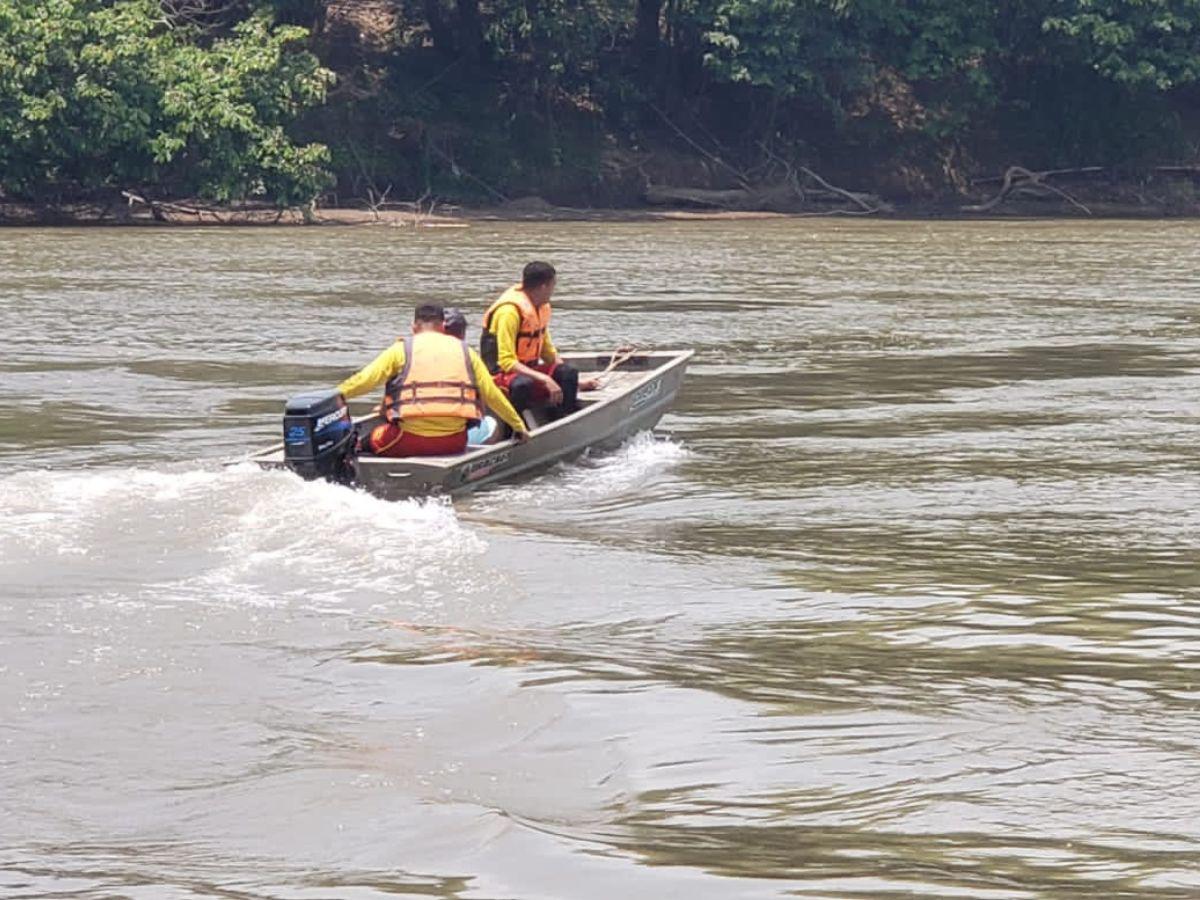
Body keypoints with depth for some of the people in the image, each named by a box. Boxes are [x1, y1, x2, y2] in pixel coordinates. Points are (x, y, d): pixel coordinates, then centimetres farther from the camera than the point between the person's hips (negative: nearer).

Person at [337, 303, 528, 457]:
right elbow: (492, 394, 17)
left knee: (367, 442, 18)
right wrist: (518, 425, 28)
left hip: (409, 442, -2)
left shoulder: (402, 349, 6)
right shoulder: (464, 351, 15)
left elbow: (365, 379, 0)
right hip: (454, 443, 3)